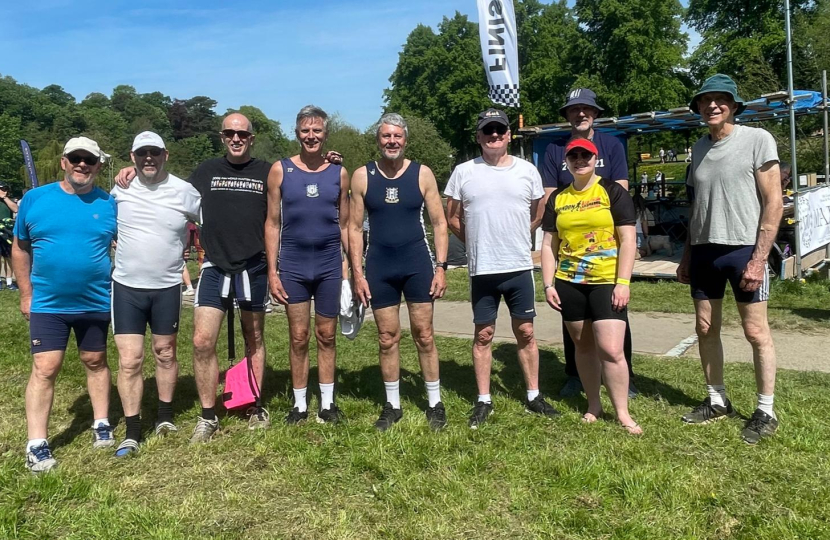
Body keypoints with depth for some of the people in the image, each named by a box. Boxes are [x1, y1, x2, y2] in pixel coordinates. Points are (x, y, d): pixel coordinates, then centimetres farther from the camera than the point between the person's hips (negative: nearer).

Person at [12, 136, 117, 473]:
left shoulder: (110, 204, -2)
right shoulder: (35, 200, -2)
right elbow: (20, 249, 5)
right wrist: (26, 293, 3)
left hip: (97, 303, 1)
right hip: (48, 304, -1)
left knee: (95, 362, 15)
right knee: (44, 369, -2)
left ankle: (101, 424, 28)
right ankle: (36, 445, 5)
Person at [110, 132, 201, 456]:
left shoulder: (184, 192, -7)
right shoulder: (119, 190, 0)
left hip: (167, 287, 0)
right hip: (126, 286, 1)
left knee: (165, 352, 15)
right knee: (129, 360, -2)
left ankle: (165, 416, 32)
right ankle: (132, 433, 6)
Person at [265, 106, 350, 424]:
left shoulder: (339, 173, 4)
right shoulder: (280, 170, 1)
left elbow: (345, 225, 8)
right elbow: (272, 223, 1)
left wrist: (354, 268, 3)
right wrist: (272, 271, -5)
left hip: (330, 266, 1)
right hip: (293, 266, -1)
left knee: (327, 336, 10)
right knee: (298, 337, 7)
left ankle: (327, 403, 21)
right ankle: (299, 404, 19)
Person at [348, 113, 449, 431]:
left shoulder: (422, 174, 0)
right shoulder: (362, 177, 1)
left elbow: (439, 223, 2)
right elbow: (355, 228, 3)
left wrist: (440, 267, -6)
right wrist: (357, 273, -3)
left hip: (417, 262, -1)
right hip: (379, 266, 1)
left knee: (424, 335, 5)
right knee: (387, 338, 8)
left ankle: (435, 403, 18)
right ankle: (392, 405, 21)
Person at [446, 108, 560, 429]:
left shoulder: (527, 170, 3)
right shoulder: (463, 172, 0)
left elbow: (537, 215, 15)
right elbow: (453, 218, 8)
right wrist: (479, 244, 11)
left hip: (520, 268, 1)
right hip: (482, 270, -1)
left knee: (525, 333, 9)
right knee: (483, 336, 7)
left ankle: (534, 396, 22)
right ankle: (483, 401, 17)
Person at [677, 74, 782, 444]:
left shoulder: (757, 140, -5)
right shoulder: (699, 148, 12)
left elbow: (773, 204, -8)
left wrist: (758, 258, -15)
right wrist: (687, 254, 16)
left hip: (743, 249, -6)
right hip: (704, 250, 6)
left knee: (756, 331, 0)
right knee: (706, 329, 10)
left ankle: (766, 412, 11)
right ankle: (717, 402, 24)